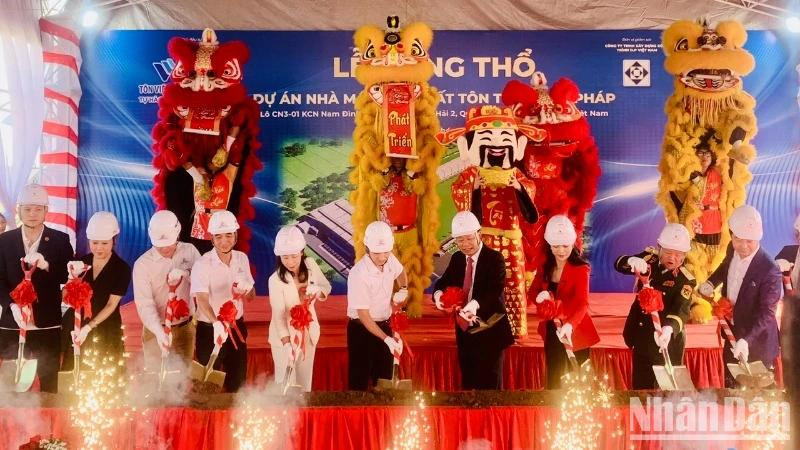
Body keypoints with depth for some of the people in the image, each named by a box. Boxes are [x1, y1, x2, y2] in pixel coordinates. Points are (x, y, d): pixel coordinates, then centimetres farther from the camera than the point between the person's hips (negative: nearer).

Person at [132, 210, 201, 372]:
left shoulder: (189, 251, -2)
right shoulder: (142, 264, -13)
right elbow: (144, 304, -19)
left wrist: (185, 272, -27)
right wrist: (159, 332, -32)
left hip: (185, 328, 3)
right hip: (156, 331, -3)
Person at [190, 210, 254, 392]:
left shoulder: (242, 258, -1)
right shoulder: (203, 264, -17)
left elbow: (251, 296, 7)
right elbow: (202, 299, -32)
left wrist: (245, 291, -17)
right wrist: (216, 323, -50)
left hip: (236, 327, 4)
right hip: (210, 330, -4)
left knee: (237, 378, 16)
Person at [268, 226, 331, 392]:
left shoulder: (310, 265, -11)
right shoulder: (276, 280, -23)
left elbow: (327, 286, 4)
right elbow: (279, 315, -28)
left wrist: (317, 291, -20)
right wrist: (287, 344, -39)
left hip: (308, 333, 4)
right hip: (284, 337, -4)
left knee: (305, 379, 17)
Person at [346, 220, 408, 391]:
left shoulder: (390, 260, -9)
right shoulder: (359, 274, -27)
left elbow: (400, 272, 19)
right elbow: (363, 315, -24)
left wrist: (403, 289, -1)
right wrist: (387, 339, -31)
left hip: (384, 324, 6)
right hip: (361, 328, -6)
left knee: (384, 377, 15)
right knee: (360, 380, 1)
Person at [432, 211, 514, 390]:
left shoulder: (494, 258, -12)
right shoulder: (456, 258, 7)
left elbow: (495, 291, -25)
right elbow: (444, 282, 9)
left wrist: (476, 304, -45)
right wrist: (438, 293, -16)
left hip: (489, 330, -6)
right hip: (464, 331, 6)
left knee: (490, 385, 0)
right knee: (467, 383, 15)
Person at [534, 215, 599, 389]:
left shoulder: (580, 268, -15)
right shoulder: (546, 266, 3)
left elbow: (583, 302, -28)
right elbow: (535, 294, 8)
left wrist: (570, 325, -46)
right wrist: (543, 295, -17)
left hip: (575, 332, -5)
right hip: (552, 332, 5)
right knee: (553, 382, 12)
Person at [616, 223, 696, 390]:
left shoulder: (686, 280, -16)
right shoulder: (650, 258, -3)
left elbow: (681, 311, -28)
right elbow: (619, 264, -14)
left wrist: (668, 329, -50)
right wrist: (632, 261, -38)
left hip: (665, 343, -4)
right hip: (640, 338, 4)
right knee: (640, 387, 15)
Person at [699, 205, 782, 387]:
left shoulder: (769, 270, -28)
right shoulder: (732, 250, -7)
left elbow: (766, 313, -29)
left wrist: (746, 340, -41)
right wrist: (711, 282, -1)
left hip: (756, 343, -6)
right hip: (733, 334, 6)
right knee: (730, 387, 23)